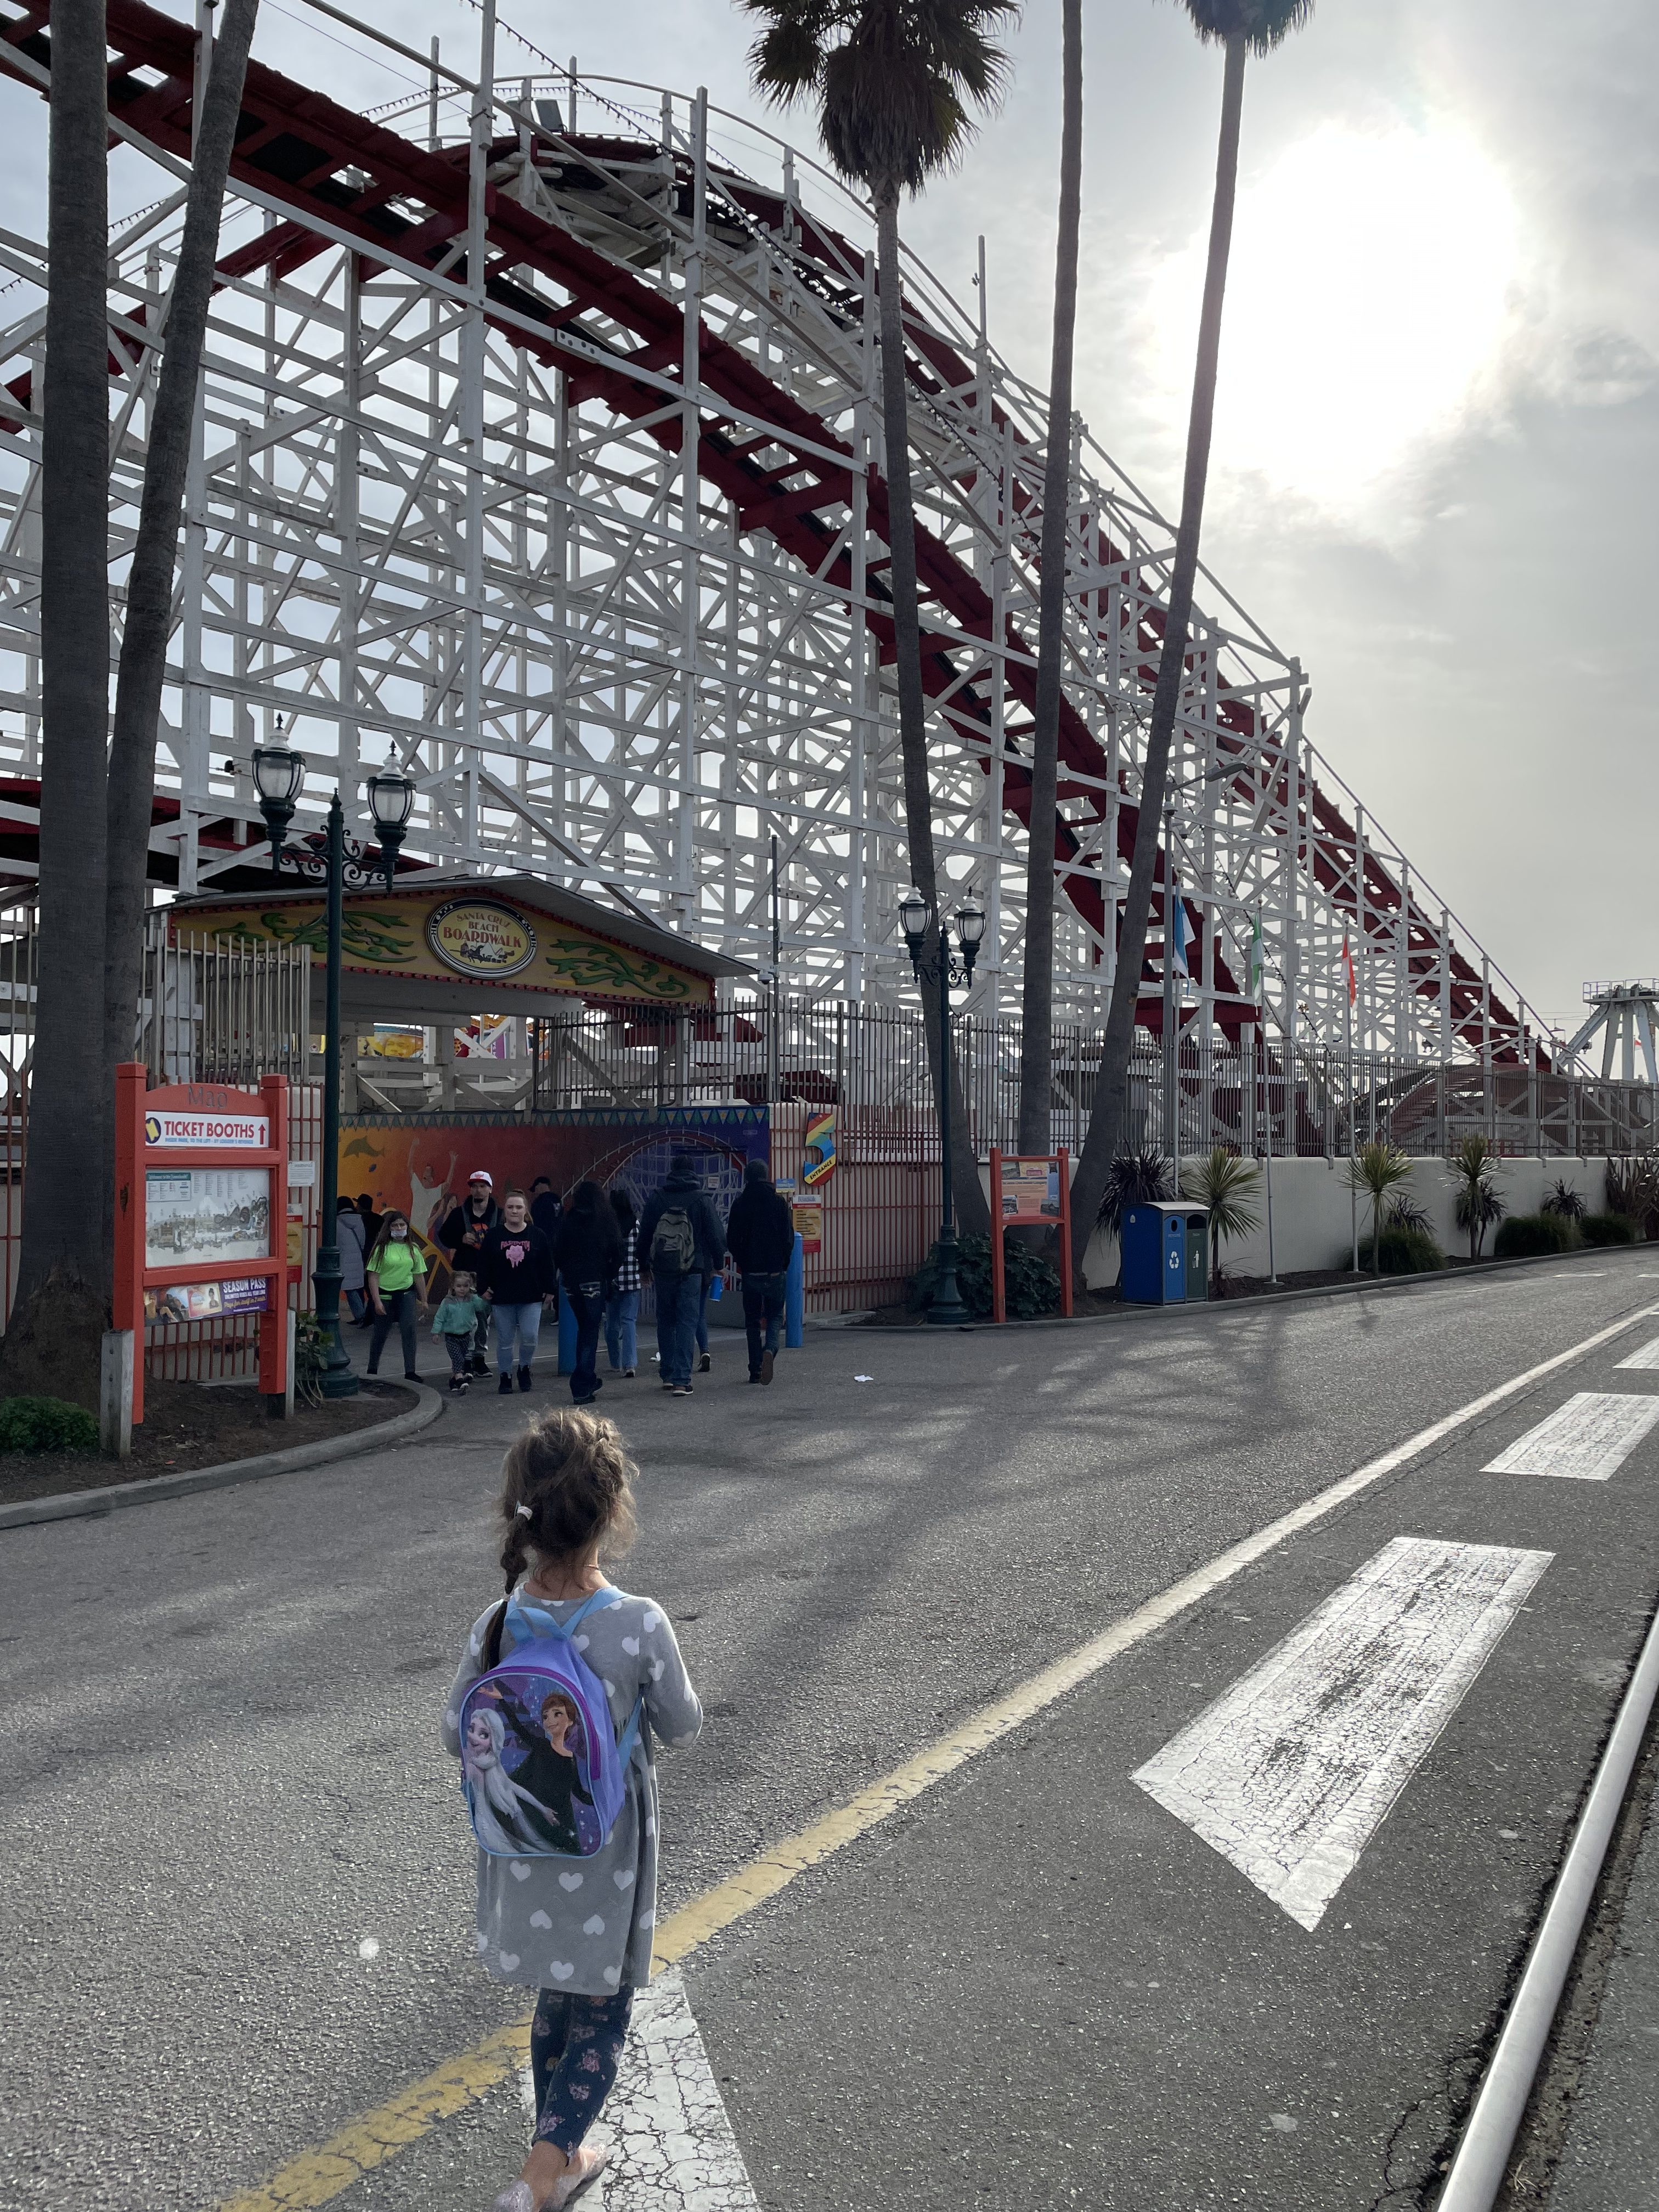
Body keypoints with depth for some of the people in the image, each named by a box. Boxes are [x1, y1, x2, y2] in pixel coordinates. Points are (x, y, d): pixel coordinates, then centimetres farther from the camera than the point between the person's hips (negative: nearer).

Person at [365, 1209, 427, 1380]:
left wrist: (423, 1300, 13)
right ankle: (372, 1371, 26)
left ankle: (410, 1372, -7)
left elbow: (419, 1276, 11)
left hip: (407, 1295, 2)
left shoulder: (413, 1249, 6)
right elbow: (373, 1276, -8)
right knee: (381, 1334, 9)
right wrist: (377, 1301, -14)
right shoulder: (382, 1249, -5)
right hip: (385, 1296, -2)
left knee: (409, 1331, -10)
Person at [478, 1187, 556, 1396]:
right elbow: (483, 1265, 6)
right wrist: (484, 1288, 1)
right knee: (505, 1341, 5)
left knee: (529, 1337, -8)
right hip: (502, 1298, 1)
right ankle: (506, 1376, 18)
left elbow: (547, 1266, 5)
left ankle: (524, 1368, 17)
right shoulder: (494, 1236, 2)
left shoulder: (537, 1236, 1)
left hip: (531, 1298, -1)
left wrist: (549, 1291, 3)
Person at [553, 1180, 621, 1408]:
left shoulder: (567, 1221, 1)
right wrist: (610, 1276, 8)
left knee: (584, 1328, 19)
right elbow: (617, 1253, -5)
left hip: (571, 1283, 3)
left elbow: (558, 1253, 3)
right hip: (596, 1282, -3)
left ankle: (588, 1381, 25)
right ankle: (582, 1388, -10)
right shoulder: (606, 1221, -4)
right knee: (590, 1332, -1)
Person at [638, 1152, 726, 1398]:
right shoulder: (701, 1199, -6)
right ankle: (681, 1380, -8)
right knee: (687, 1322, -1)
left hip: (662, 1270, 3)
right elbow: (717, 1236, -5)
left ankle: (668, 1375, 19)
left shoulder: (656, 1199, 2)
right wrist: (717, 1264, 10)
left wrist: (645, 1266, 19)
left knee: (665, 1321, 16)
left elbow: (644, 1236, 8)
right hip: (692, 1271, -2)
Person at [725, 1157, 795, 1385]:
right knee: (775, 1315, 11)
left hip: (750, 1272, 0)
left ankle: (755, 1371, 10)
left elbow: (732, 1238, 0)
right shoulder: (780, 1201, -2)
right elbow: (789, 1237, -2)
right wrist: (783, 1264, 11)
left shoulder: (740, 1202, -2)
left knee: (753, 1319, 11)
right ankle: (770, 1349, -18)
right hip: (776, 1271, 0)